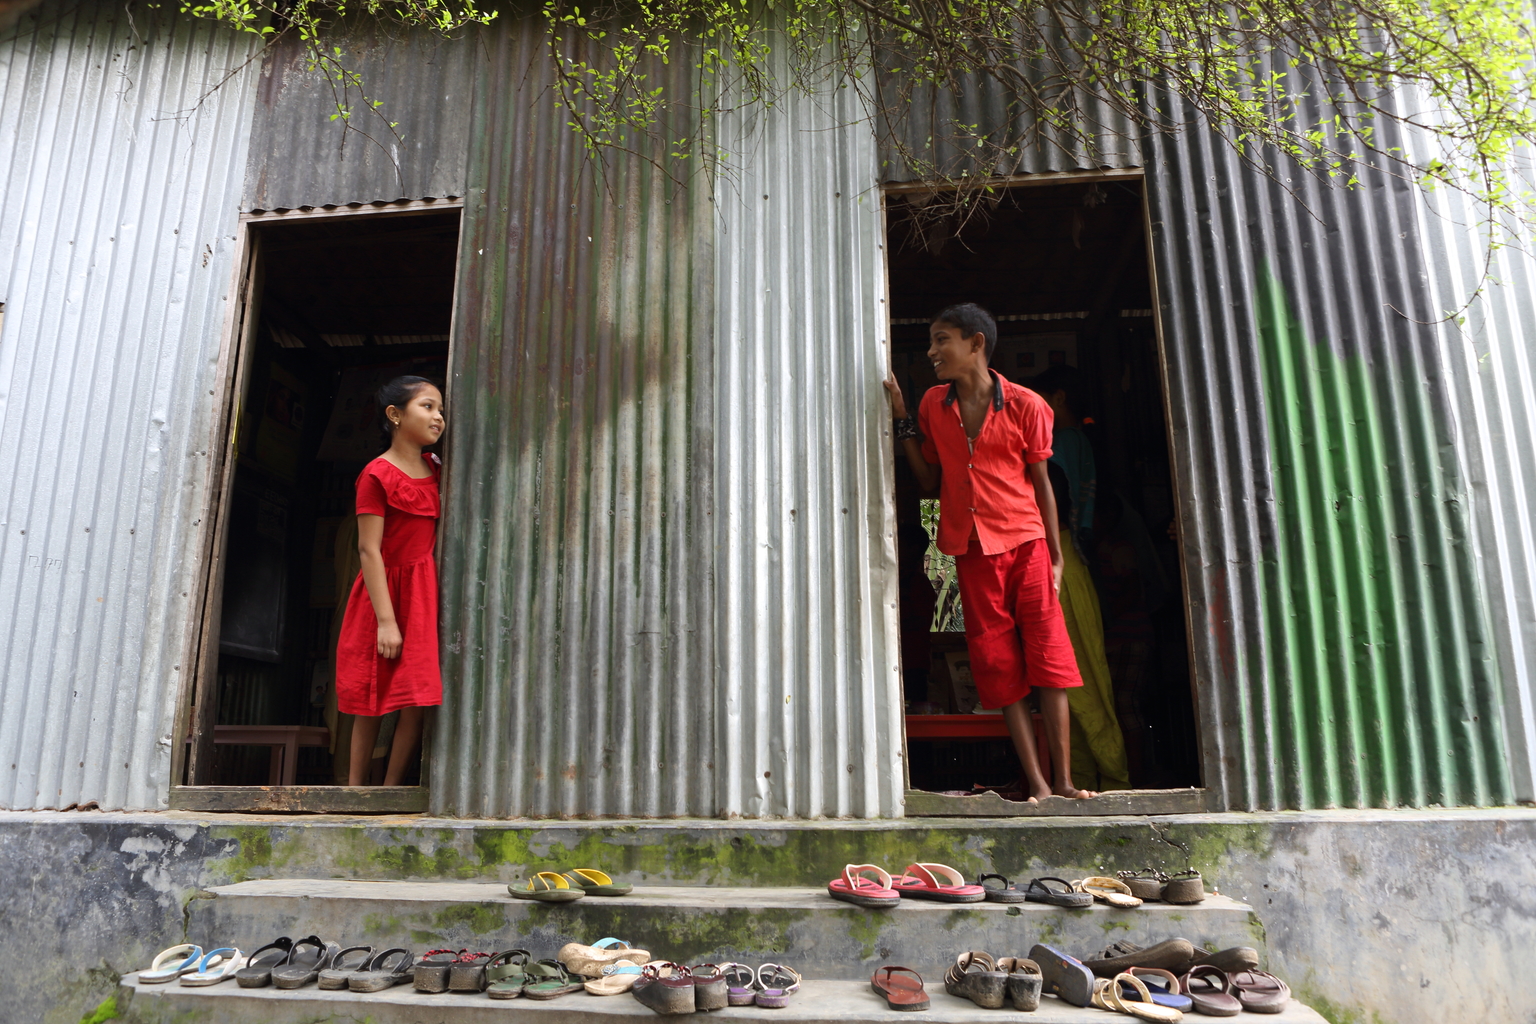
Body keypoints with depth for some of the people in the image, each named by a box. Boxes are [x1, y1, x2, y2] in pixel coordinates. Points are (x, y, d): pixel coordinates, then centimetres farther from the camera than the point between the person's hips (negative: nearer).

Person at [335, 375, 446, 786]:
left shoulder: (435, 469, 9)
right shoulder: (377, 474, -10)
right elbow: (369, 550, -15)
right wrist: (385, 620, -19)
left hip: (423, 591, 5)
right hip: (384, 590, -5)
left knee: (418, 698, -2)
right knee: (372, 700, 4)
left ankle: (390, 791, 7)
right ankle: (355, 791, 17)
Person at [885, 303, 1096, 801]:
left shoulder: (1025, 405, -3)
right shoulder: (933, 405, 7)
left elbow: (1041, 484, 2)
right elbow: (931, 480, 9)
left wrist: (1056, 557, 1)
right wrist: (902, 420, 2)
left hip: (1025, 543, -2)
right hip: (972, 551, 3)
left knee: (1048, 658, -3)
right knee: (1000, 667, 3)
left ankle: (1063, 780, 6)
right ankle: (1036, 782, 9)